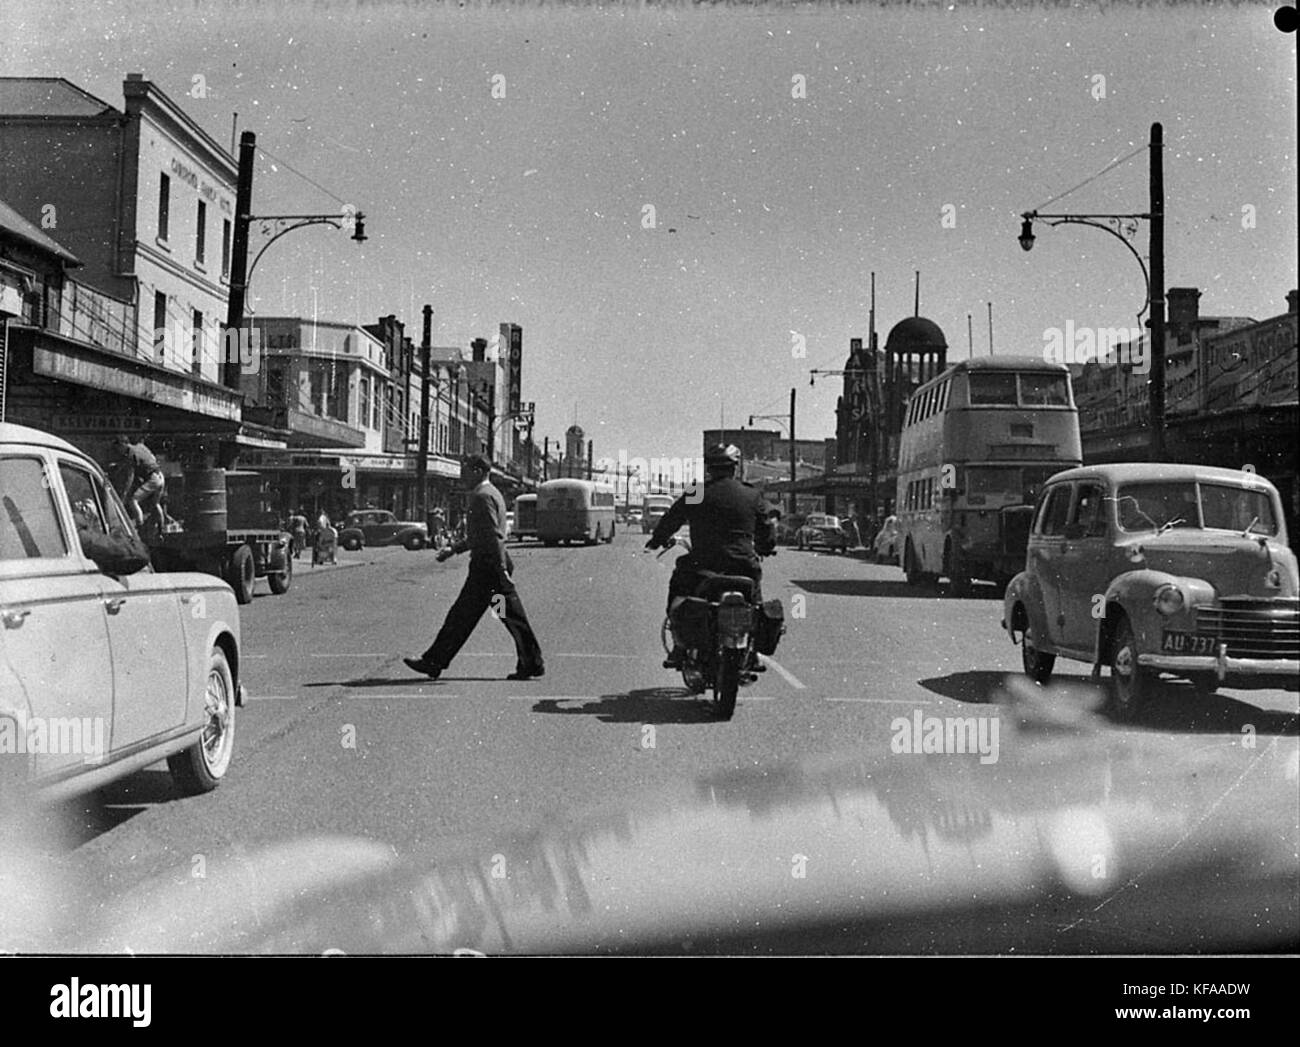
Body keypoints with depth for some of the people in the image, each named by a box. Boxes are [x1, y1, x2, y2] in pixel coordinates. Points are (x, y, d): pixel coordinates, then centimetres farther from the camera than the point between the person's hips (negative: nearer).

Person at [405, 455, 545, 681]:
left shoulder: (482, 496, -13)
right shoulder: (492, 493, 19)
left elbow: (493, 536, -20)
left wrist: (502, 571, -23)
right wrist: (453, 549, 26)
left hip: (486, 566, -10)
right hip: (495, 566, 10)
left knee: (462, 615, -3)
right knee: (513, 616, 7)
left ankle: (434, 663, 3)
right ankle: (532, 664, 7)